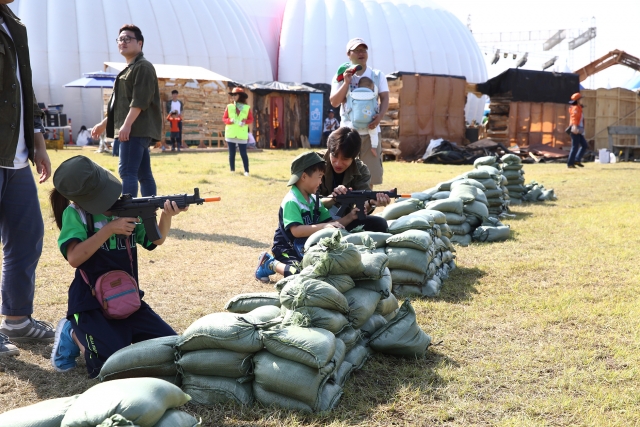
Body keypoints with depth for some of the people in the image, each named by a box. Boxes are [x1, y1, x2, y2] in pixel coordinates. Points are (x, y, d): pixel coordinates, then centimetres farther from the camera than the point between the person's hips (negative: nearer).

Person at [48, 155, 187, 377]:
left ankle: (123, 333, 18)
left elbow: (156, 240, 8)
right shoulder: (74, 213, -9)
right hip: (91, 304, -5)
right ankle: (75, 336, 8)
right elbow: (74, 258, -21)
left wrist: (166, 216, -12)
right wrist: (109, 229, -24)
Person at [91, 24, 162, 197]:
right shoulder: (127, 70, 24)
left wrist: (127, 124, -25)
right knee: (143, 174, 9)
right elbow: (119, 104, 29)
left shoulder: (143, 67, -6)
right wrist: (104, 124, 29)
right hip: (132, 130, 10)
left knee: (127, 171, -15)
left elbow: (140, 100, -18)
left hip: (136, 130, -10)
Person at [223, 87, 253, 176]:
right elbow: (224, 118, 6)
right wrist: (230, 120, -14)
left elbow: (251, 119, 5)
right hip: (230, 134, 2)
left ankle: (246, 171, 3)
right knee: (232, 153, 5)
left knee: (243, 153, -3)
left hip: (242, 134, -2)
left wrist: (245, 122, -15)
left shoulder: (247, 108, 3)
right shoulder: (229, 107, 5)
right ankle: (232, 171, 13)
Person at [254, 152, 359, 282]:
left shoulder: (314, 199, 6)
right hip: (287, 250, -9)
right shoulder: (291, 202, -20)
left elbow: (329, 223, 4)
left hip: (307, 248, 9)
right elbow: (296, 231, -30)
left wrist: (349, 218, -11)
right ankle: (270, 264, -3)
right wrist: (323, 227, -35)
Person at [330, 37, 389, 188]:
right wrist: (346, 83, -14)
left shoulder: (377, 75, 8)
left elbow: (385, 98, 0)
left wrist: (380, 116, -18)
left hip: (371, 131, 1)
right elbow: (334, 102, -4)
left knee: (369, 175, 2)